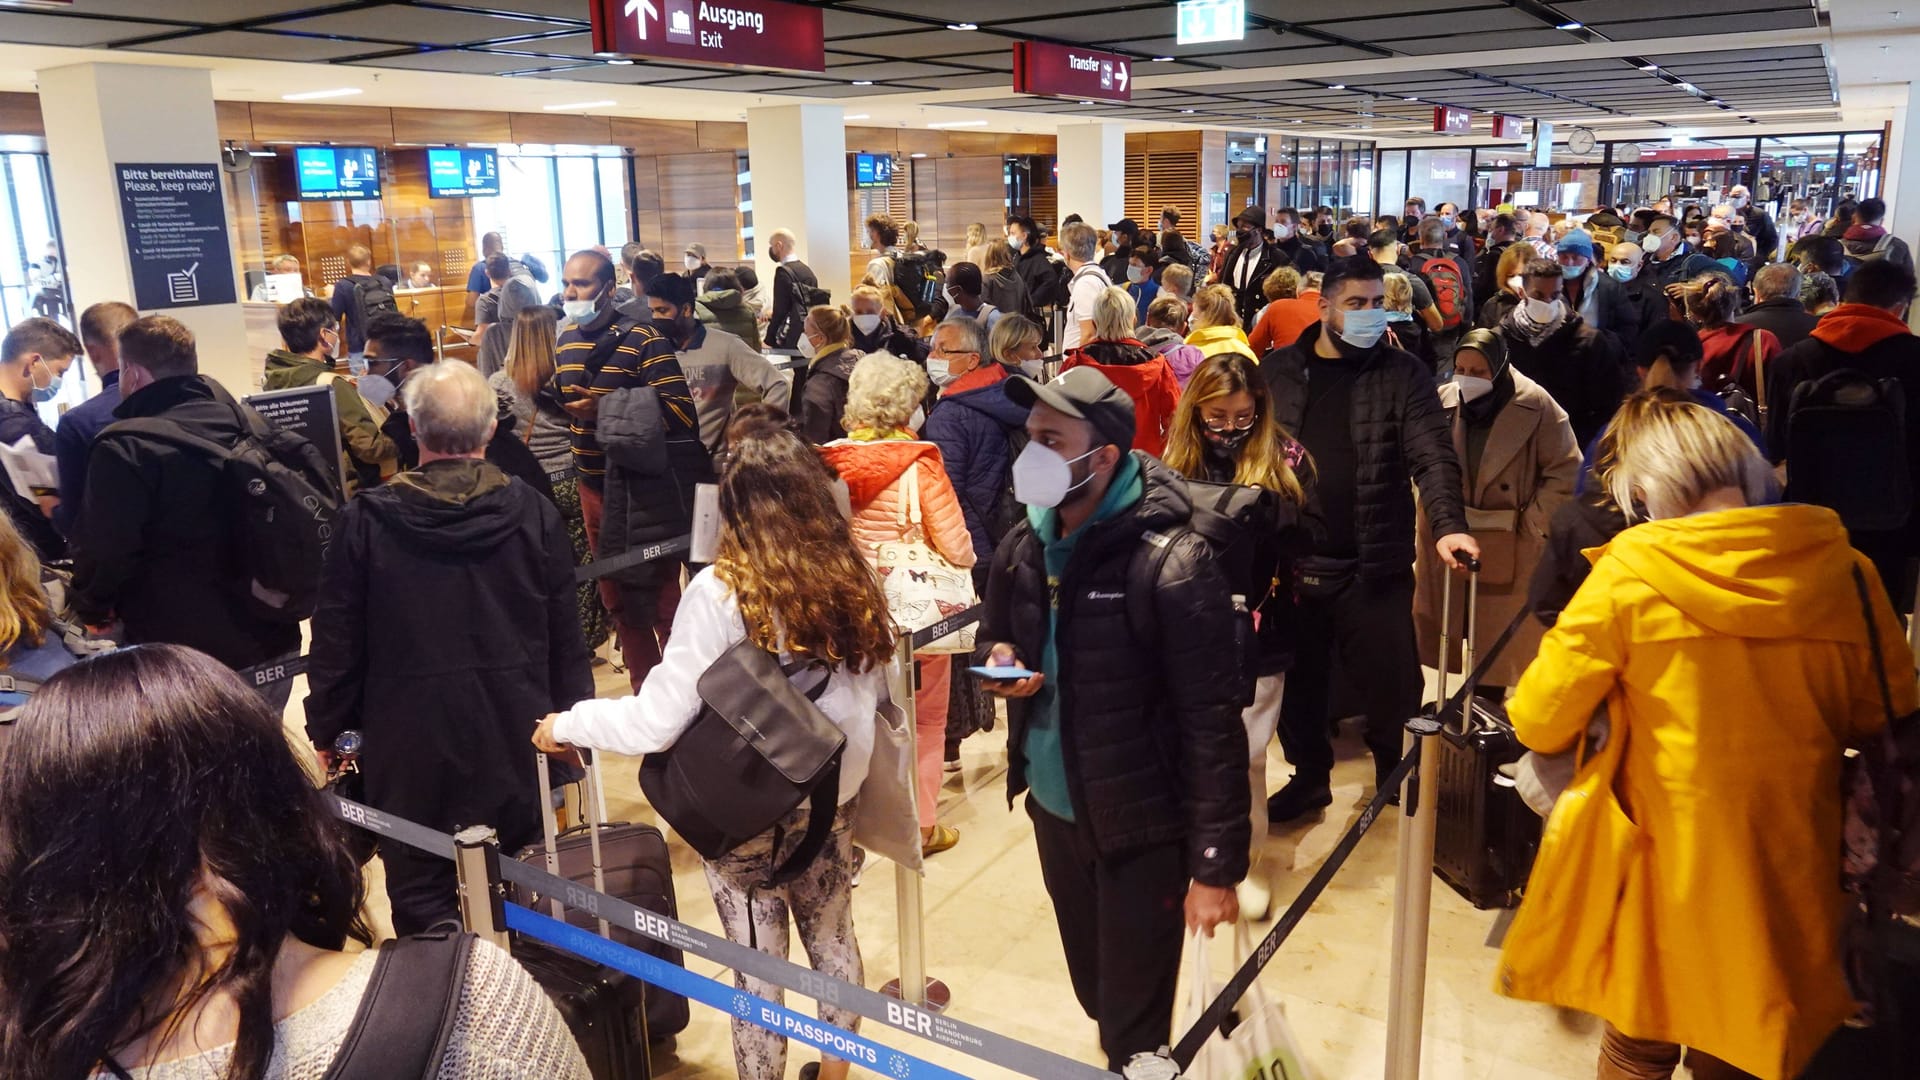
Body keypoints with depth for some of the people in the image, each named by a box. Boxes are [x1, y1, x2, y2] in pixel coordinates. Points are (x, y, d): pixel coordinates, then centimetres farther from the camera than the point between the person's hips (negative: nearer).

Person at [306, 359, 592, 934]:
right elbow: (566, 635, -1)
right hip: (515, 737, 2)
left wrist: (325, 731, 11)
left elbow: (336, 643, -2)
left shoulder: (366, 520, -9)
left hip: (409, 741, -1)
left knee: (422, 901, 11)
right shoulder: (534, 513, -6)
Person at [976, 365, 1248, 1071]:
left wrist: (1216, 864, -19)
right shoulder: (1024, 547, -1)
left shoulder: (1169, 564, -22)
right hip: (1053, 808, 7)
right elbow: (996, 635, 18)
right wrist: (997, 660, -6)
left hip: (1140, 825, -6)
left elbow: (1213, 722, -20)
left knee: (1134, 1027, 7)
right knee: (1094, 994, 25)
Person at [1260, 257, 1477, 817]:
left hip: (1375, 565, -1)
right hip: (1292, 561, 2)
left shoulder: (1403, 375, -1)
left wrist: (1448, 525, -28)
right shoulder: (1278, 370, 3)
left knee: (1393, 681, 8)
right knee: (1299, 680, 14)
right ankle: (1310, 775, 35)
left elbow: (1433, 455, -11)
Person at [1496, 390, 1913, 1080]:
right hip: (1786, 880, 3)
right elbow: (1885, 720, 7)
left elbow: (1539, 724, -9)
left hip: (1664, 867, -3)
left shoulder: (1629, 573, -15)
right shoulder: (1844, 571, -6)